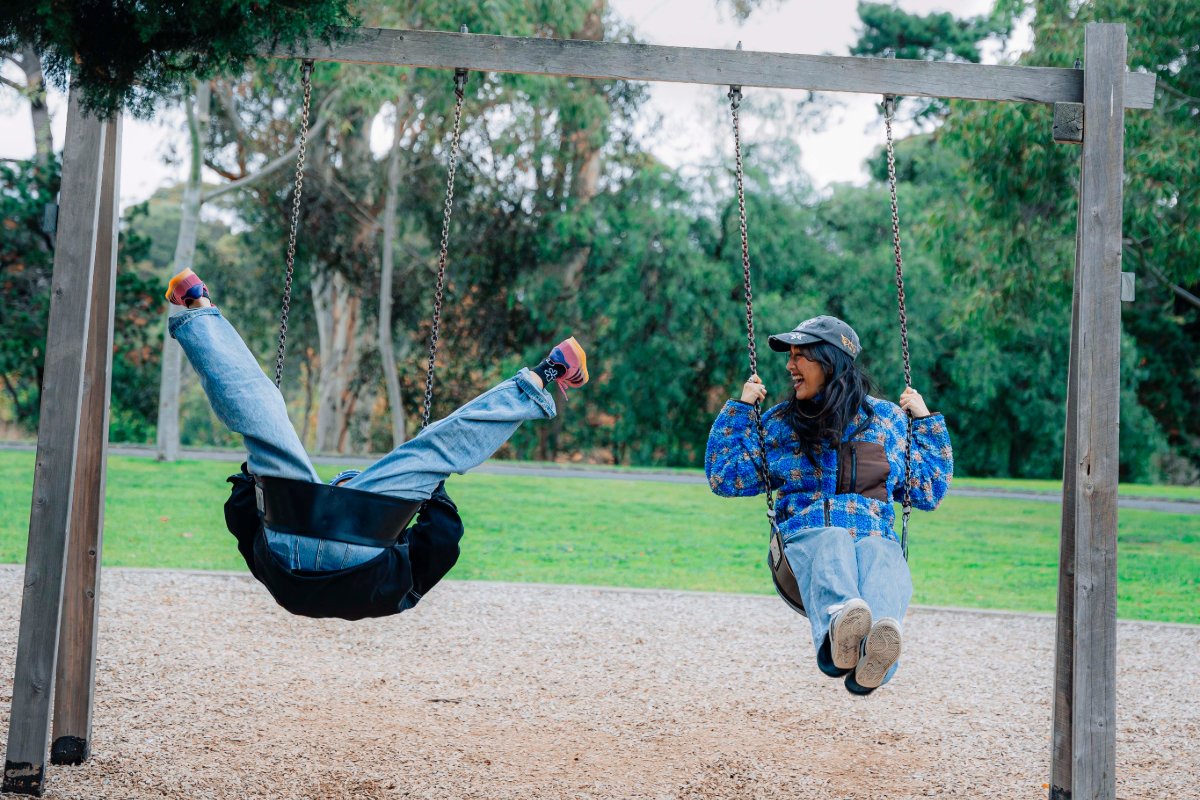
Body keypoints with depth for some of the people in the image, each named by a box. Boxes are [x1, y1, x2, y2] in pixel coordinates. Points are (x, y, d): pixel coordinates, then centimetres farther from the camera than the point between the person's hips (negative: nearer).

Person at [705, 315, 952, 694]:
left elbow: (928, 493, 26)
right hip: (808, 535, -1)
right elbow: (724, 478, 19)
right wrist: (740, 408, 16)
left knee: (883, 561, -38)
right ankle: (838, 627, -72)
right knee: (832, 542, -39)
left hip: (877, 536, 1)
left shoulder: (888, 419, 21)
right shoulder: (780, 422, 20)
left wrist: (926, 421, 20)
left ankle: (874, 654, -70)